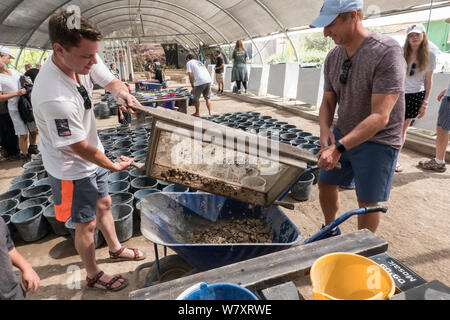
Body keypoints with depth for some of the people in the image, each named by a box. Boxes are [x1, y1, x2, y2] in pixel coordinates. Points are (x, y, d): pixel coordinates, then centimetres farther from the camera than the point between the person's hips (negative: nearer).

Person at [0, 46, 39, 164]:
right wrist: (17, 93, -22)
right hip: (15, 109, -5)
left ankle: (32, 148, 38)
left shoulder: (14, 71, 8)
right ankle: (25, 156, 13)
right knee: (23, 134, -3)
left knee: (34, 130, 16)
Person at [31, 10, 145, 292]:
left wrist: (122, 93, -24)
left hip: (94, 156, 8)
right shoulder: (55, 98, -38)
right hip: (73, 169, -8)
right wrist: (114, 166, -10)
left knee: (104, 204, 25)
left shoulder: (83, 59, -17)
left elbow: (110, 81, 1)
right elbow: (81, 148, -26)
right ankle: (93, 275, 38)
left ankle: (116, 249, 52)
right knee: (87, 224, 11)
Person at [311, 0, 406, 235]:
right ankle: (330, 232, 40)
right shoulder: (333, 57, -1)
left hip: (377, 141, -6)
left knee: (367, 202, 4)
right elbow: (328, 102, 5)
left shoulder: (387, 52, -23)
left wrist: (339, 148, -35)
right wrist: (325, 130, -15)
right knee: (326, 184, 14)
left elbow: (380, 117, -28)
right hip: (343, 134, 7)